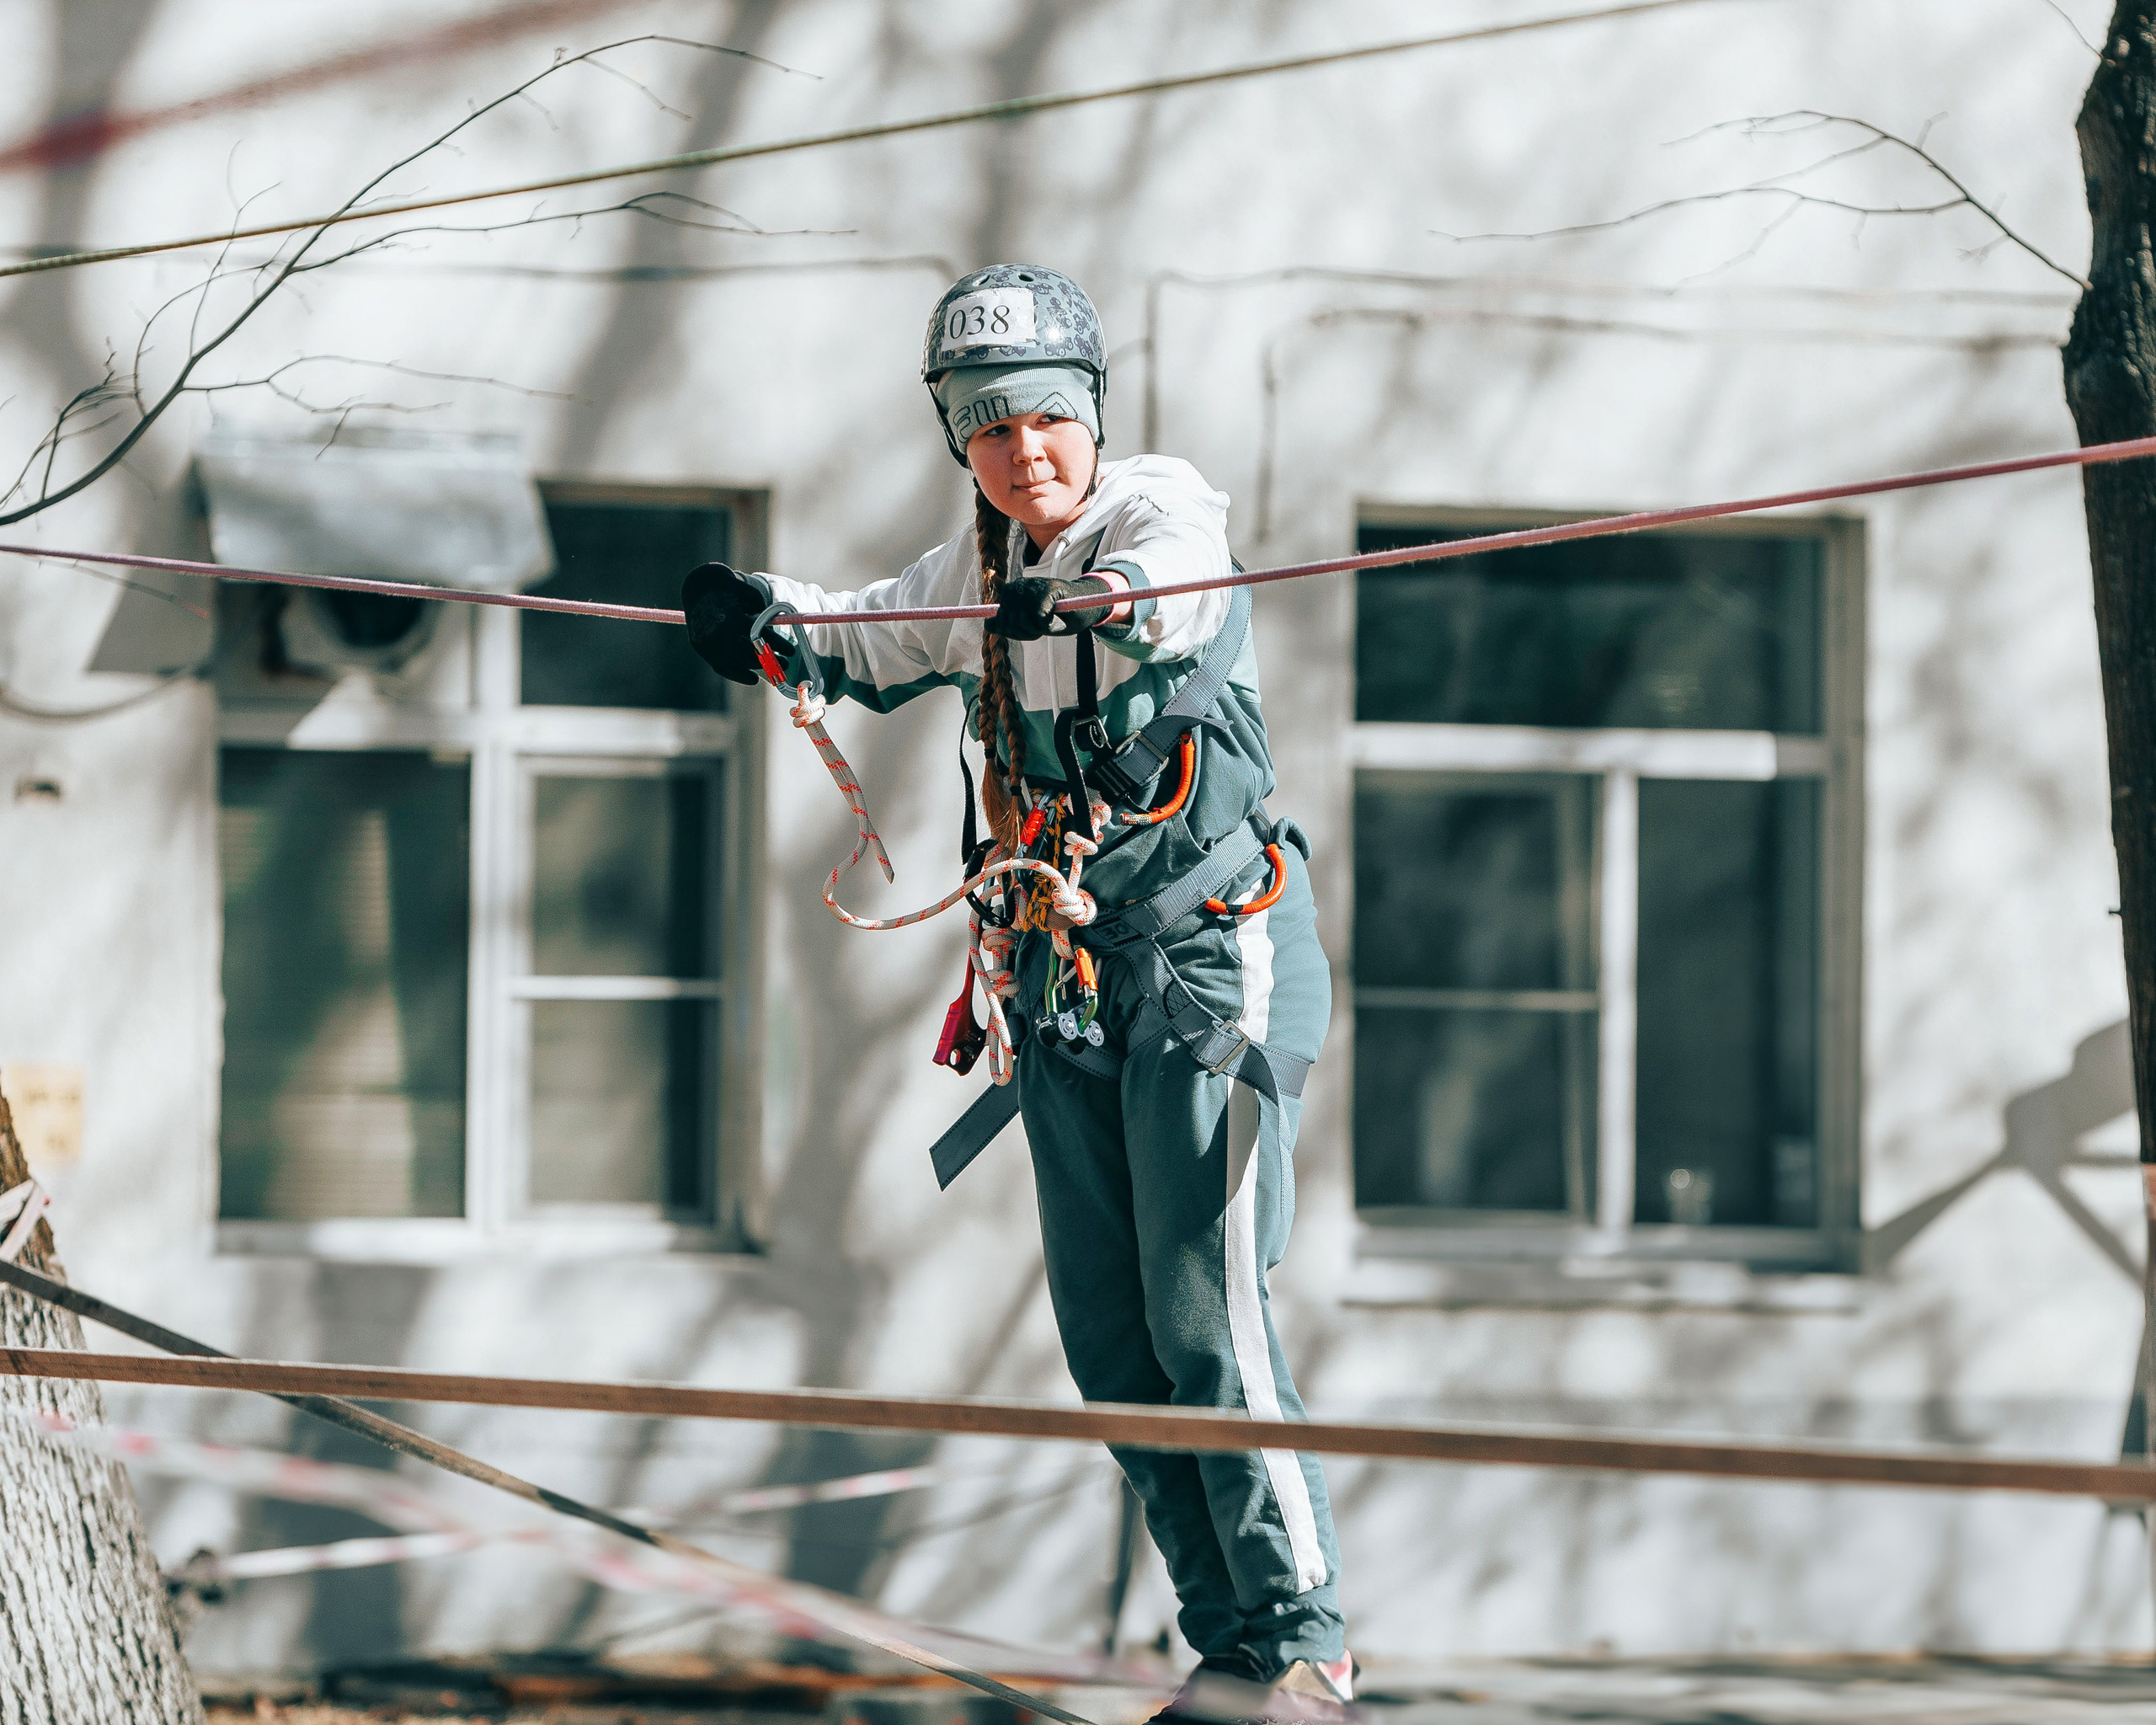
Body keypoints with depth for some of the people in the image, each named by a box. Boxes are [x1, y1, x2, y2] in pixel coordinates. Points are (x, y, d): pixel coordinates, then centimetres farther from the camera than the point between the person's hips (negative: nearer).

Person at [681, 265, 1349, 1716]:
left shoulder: (1163, 512, -12)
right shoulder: (980, 570, 8)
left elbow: (1175, 596, -36)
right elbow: (871, 644, 28)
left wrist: (1102, 602, -58)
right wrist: (765, 618, 9)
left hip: (1209, 957, -7)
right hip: (1066, 986, 7)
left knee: (1208, 1321, -14)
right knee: (1112, 1340, 5)